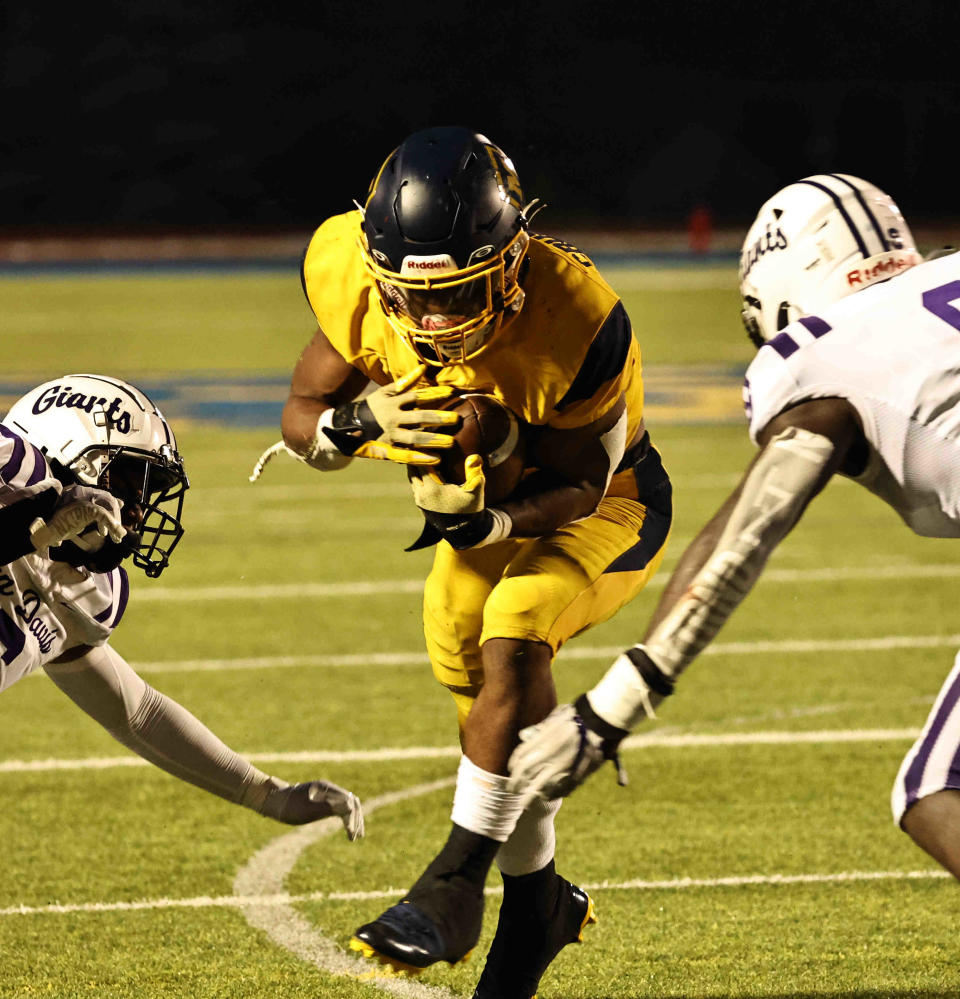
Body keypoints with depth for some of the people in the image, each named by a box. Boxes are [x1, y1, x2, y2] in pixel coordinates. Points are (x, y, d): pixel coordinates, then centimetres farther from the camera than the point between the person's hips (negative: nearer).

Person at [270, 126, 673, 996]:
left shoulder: (577, 323, -38)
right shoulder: (354, 275, -26)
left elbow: (574, 486, -25)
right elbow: (301, 419, -13)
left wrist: (481, 523, -44)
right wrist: (360, 421, -37)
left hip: (602, 502, -5)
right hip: (489, 498, 5)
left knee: (513, 639, -29)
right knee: (490, 704, 12)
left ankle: (457, 883, -20)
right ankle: (535, 899, 35)